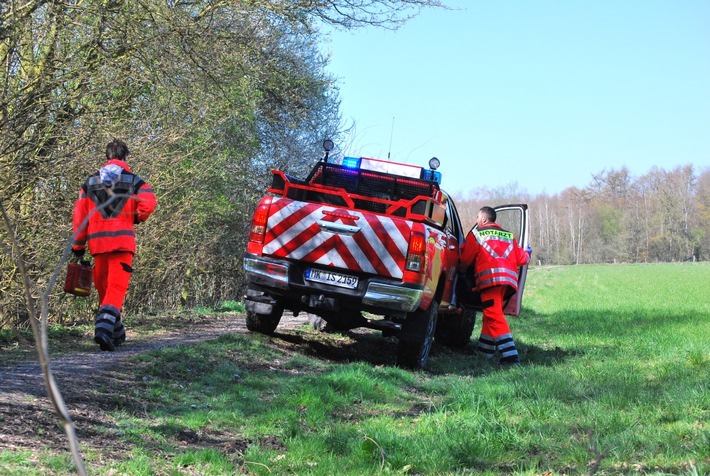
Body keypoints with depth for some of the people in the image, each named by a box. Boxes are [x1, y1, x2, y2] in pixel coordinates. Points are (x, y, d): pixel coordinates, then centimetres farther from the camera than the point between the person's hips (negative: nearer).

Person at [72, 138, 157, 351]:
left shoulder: (90, 183, 13)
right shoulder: (134, 181, 4)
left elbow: (79, 215, 7)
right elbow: (149, 202, -13)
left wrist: (78, 245, 11)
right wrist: (137, 218, 8)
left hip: (98, 241, 3)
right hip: (122, 240, -3)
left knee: (103, 287, 15)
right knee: (117, 287, -6)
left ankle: (117, 333, 23)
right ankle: (104, 327, -27)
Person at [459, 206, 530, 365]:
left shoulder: (477, 233, 11)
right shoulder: (509, 236, 25)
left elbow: (465, 259, 12)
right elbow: (521, 258, 22)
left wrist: (461, 270, 34)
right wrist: (528, 253, 45)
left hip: (490, 278, -7)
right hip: (509, 280, 7)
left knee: (494, 316, -14)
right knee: (491, 315, 18)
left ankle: (510, 355, -26)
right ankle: (484, 352, 23)